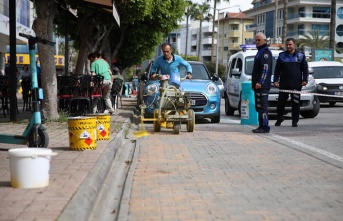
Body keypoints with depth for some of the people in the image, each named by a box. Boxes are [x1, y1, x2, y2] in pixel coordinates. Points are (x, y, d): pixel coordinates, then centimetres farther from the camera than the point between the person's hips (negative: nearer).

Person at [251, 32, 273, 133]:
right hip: (258, 84, 10)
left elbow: (265, 69, -19)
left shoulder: (266, 52, -10)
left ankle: (265, 127, -12)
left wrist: (260, 82, -25)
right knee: (259, 107, 11)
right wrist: (254, 83, 21)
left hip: (262, 85, -10)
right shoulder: (260, 52, 22)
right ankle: (262, 126, 15)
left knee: (262, 106, -12)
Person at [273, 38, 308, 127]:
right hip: (283, 84, 1)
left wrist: (305, 80, -3)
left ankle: (295, 121, 8)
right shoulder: (281, 56, 9)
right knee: (281, 103, 4)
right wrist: (276, 80, 0)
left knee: (296, 103, 0)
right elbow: (277, 69, 10)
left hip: (296, 85, -1)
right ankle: (279, 119, 20)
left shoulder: (300, 56, 7)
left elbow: (305, 69, 8)